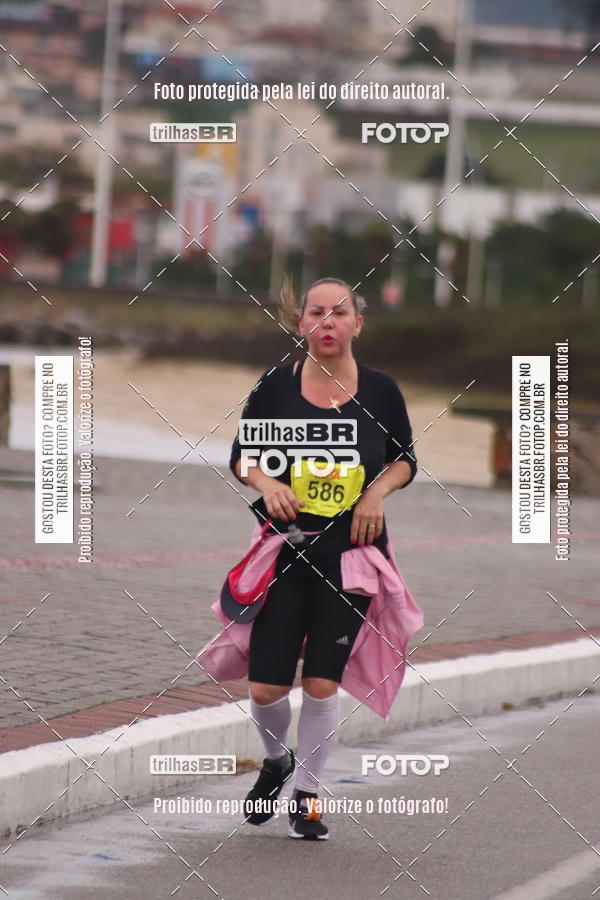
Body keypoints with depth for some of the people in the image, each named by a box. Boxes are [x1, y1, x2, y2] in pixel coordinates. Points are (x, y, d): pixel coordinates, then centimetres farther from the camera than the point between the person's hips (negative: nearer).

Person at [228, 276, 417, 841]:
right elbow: (241, 455, 7)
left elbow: (406, 458, 12)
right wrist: (265, 482, -14)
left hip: (351, 551, 0)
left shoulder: (380, 390, -1)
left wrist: (379, 489, -8)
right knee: (265, 687, -2)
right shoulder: (275, 386, -3)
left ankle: (307, 794, 19)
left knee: (321, 684, 0)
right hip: (284, 551, 0)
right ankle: (277, 761, 30)